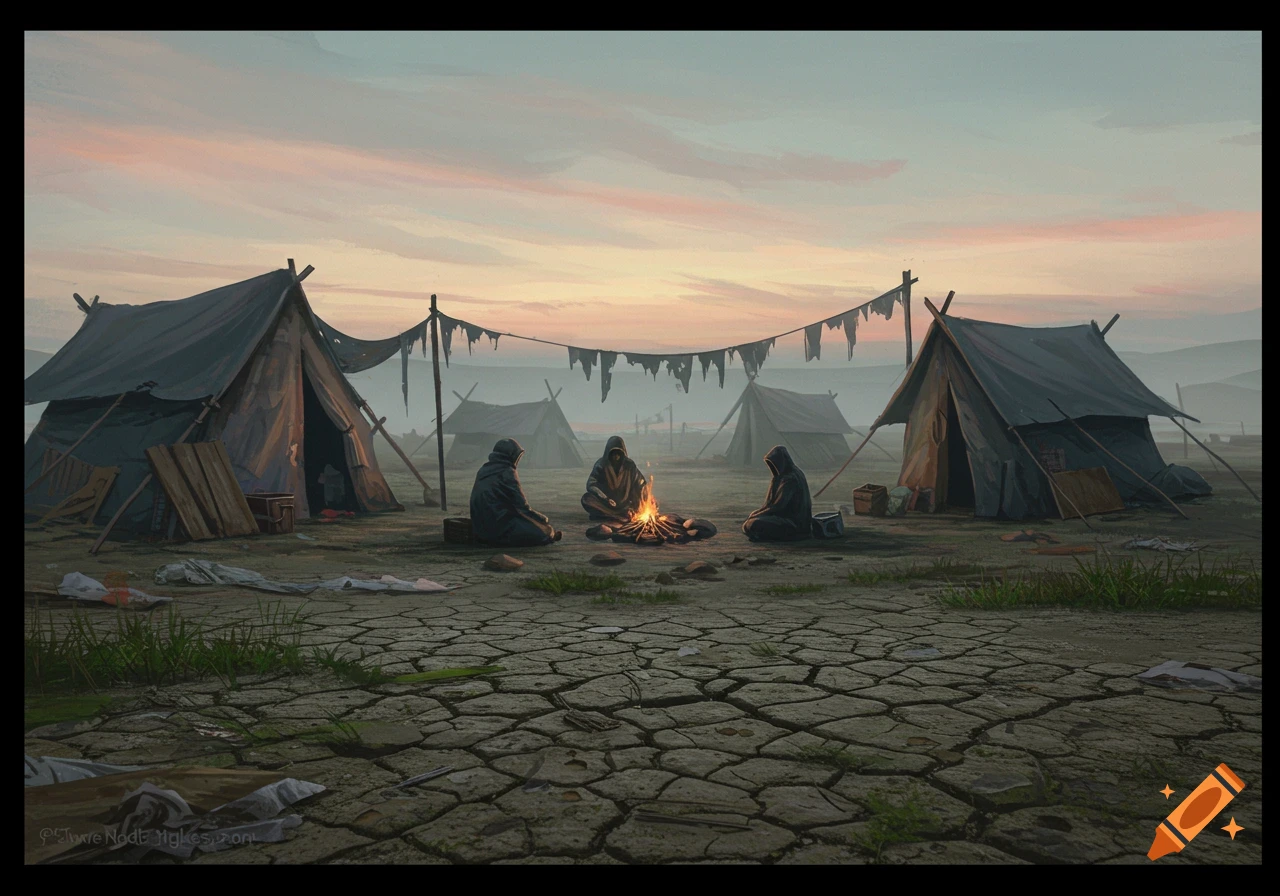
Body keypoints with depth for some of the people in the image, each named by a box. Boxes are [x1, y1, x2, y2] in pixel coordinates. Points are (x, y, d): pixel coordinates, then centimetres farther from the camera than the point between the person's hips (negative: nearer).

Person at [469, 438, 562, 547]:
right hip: (499, 528, -9)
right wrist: (544, 520, 2)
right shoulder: (507, 473, -12)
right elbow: (522, 506, -11)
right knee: (545, 532, -6)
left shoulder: (483, 471, 12)